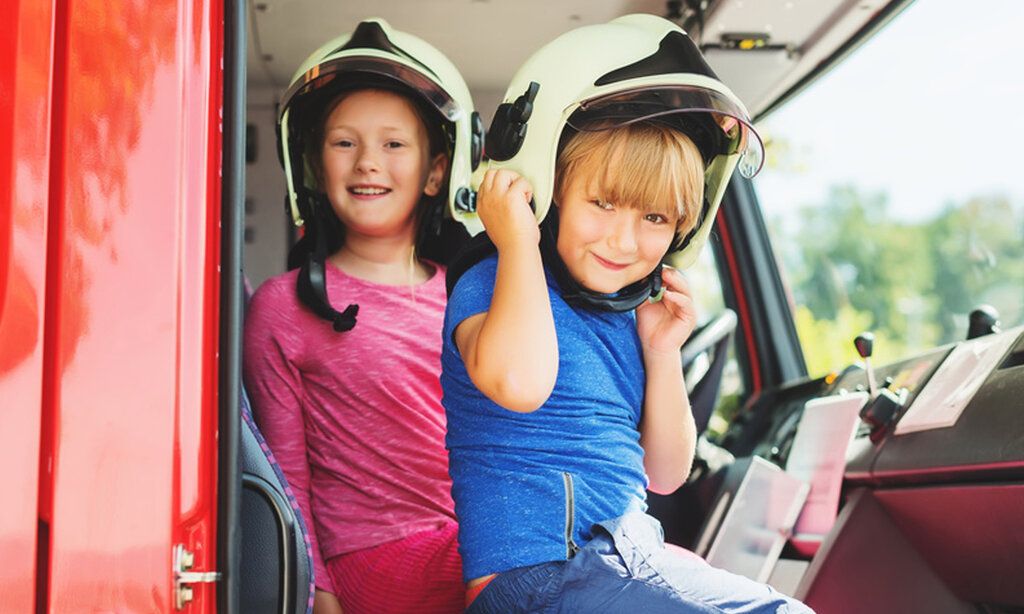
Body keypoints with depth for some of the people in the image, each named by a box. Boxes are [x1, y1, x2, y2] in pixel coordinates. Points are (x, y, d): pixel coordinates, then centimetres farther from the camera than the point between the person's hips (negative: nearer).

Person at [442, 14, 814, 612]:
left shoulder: (631, 315, 11)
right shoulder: (489, 285, -9)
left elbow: (665, 474, 17)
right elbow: (519, 383, -36)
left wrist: (663, 355, 4)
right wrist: (518, 240, -21)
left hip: (640, 561, 8)